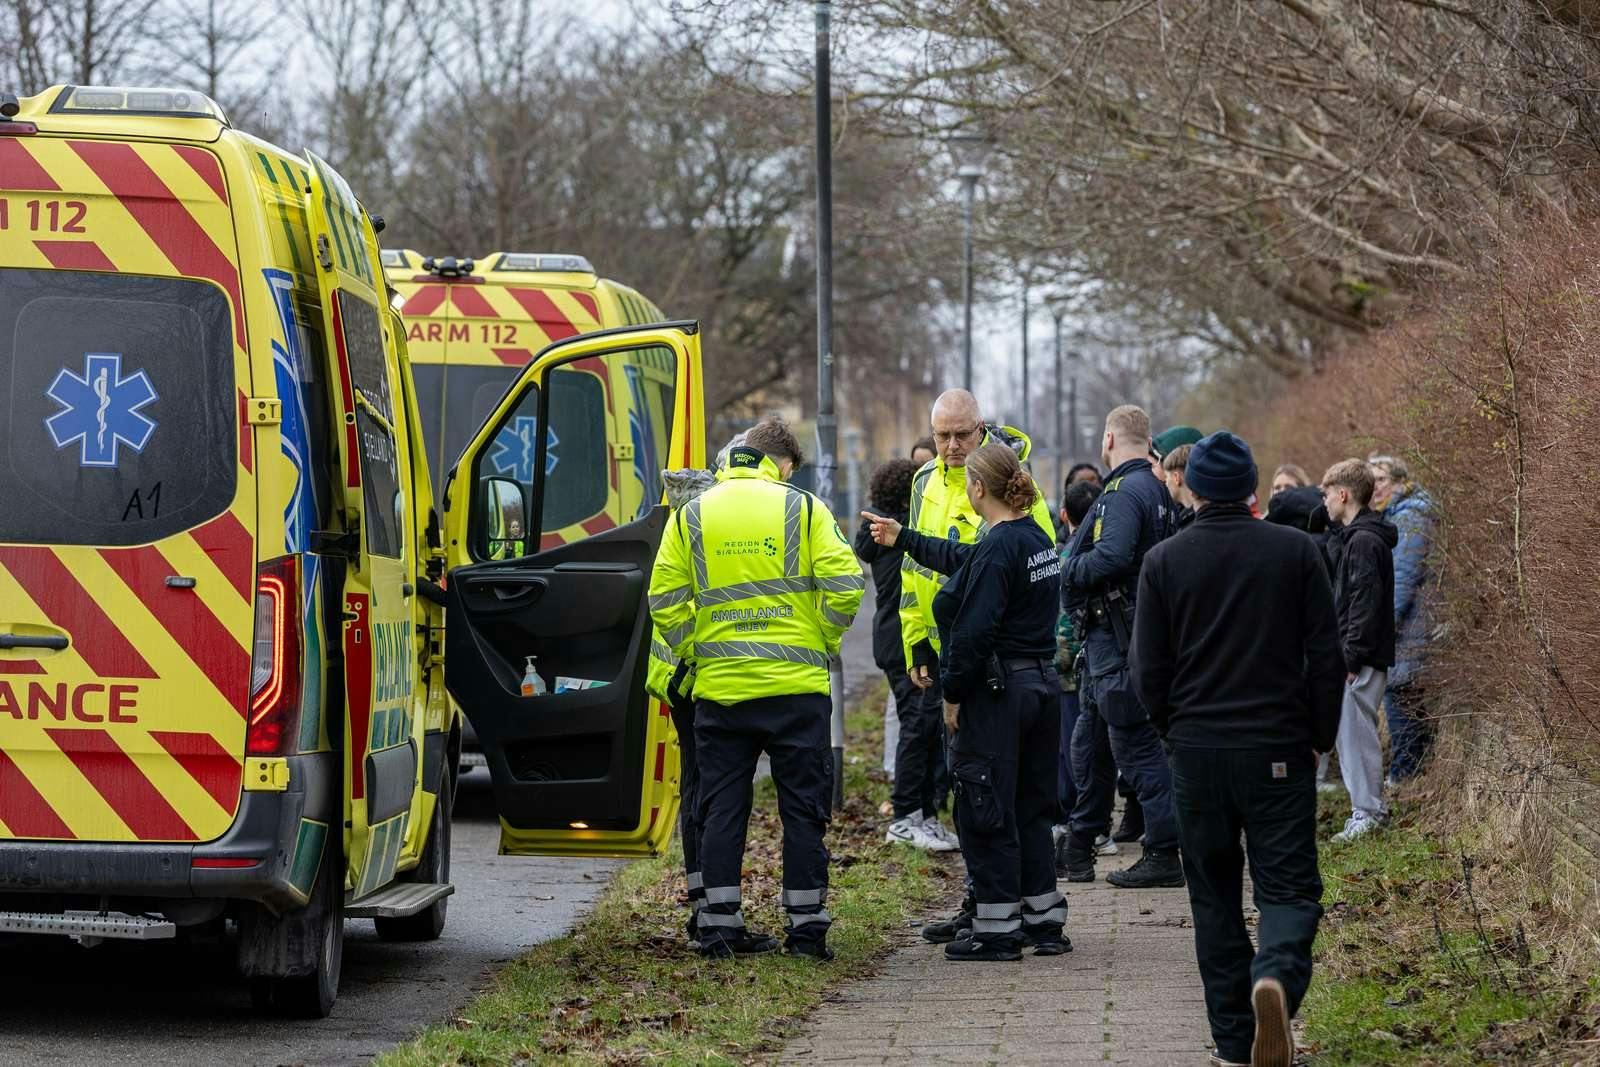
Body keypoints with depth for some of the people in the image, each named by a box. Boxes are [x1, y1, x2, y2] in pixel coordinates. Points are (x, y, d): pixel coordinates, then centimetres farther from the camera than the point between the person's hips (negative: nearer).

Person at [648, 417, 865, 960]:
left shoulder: (690, 517, 5)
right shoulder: (804, 509, -1)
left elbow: (665, 602, 1)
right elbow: (844, 588, -9)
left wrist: (694, 653, 13)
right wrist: (823, 644, 6)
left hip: (719, 686, 2)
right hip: (796, 685, -2)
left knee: (722, 806, 8)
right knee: (803, 805, 5)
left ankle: (719, 924, 7)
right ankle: (806, 925, 5)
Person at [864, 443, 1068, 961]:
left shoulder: (997, 549, -18)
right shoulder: (1036, 537, 11)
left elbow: (974, 632, -22)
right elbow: (961, 558, 28)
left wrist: (953, 695, -12)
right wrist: (903, 538, 40)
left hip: (997, 690, -9)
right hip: (1042, 684, 9)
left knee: (985, 811, -1)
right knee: (1030, 807, 16)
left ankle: (998, 931, 2)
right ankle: (1044, 922, 19)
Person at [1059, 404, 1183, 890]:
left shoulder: (1124, 493, -17)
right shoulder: (1155, 490, 14)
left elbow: (1112, 557, -30)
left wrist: (1070, 572, -12)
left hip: (1117, 643, -10)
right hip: (1108, 637, 10)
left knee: (1137, 747, -7)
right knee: (1089, 743, 17)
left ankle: (1164, 855, -6)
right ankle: (1079, 850, 24)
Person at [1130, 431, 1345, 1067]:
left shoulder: (1164, 562, 0)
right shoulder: (1295, 551, -1)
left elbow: (1149, 673, 1)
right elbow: (1326, 657, -1)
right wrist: (1320, 738, 10)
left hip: (1196, 752, 1)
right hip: (1279, 751, -1)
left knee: (1214, 896, 10)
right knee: (1287, 886, 2)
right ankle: (1277, 976, -29)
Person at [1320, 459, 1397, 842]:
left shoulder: (1364, 541, -15)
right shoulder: (1357, 536, 16)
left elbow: (1365, 602, -20)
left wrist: (1352, 656, -21)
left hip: (1361, 657, -10)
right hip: (1355, 655, 10)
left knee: (1356, 729, -7)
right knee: (1351, 730, 13)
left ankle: (1366, 811, -5)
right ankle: (1371, 806, 18)